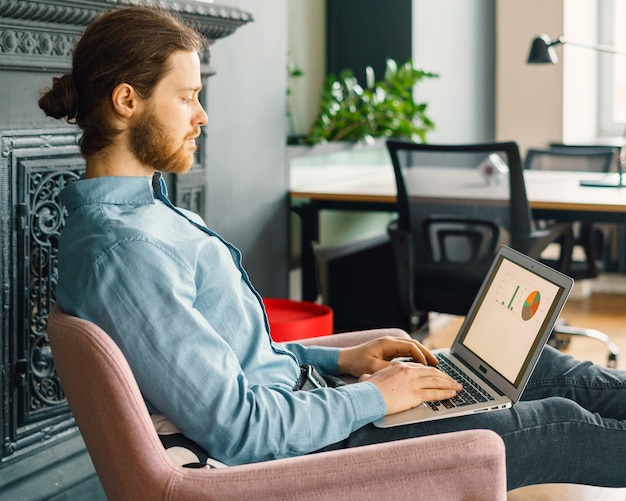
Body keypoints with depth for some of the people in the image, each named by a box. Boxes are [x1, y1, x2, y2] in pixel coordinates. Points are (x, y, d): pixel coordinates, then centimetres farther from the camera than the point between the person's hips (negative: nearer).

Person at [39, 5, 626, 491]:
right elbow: (235, 424, -28)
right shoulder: (121, 249, -27)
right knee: (559, 426, -1)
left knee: (533, 363, 11)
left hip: (302, 408, 10)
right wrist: (373, 397, -16)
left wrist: (339, 360, 7)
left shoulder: (140, 210, 8)